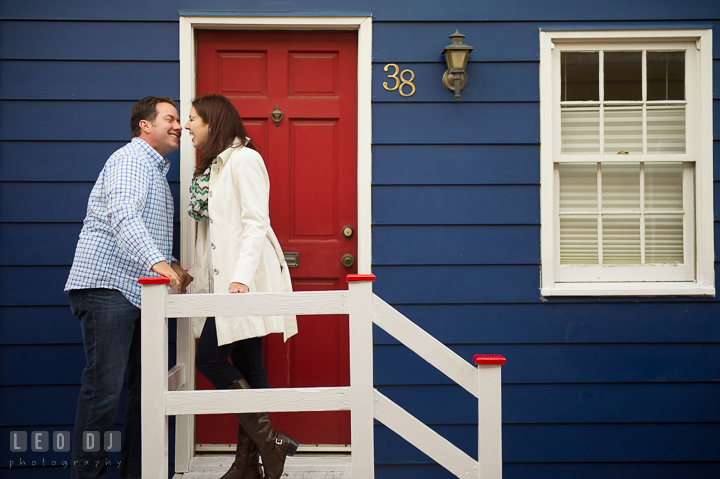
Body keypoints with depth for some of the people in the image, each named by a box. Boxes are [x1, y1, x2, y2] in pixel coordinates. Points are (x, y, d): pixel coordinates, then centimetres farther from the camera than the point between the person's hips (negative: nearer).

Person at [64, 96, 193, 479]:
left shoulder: (156, 170, 26)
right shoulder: (130, 160, -6)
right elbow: (122, 217, -23)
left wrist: (171, 265, 16)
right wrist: (157, 263, -36)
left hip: (140, 291, 10)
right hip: (107, 286, -10)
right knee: (104, 386, -10)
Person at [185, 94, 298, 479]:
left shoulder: (243, 159, -7)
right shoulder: (211, 167, 20)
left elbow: (256, 223, -16)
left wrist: (241, 276, -25)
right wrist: (196, 274, 16)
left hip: (245, 280, -9)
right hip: (225, 280, 9)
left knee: (210, 358, -11)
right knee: (244, 367, 8)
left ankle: (270, 444, -5)